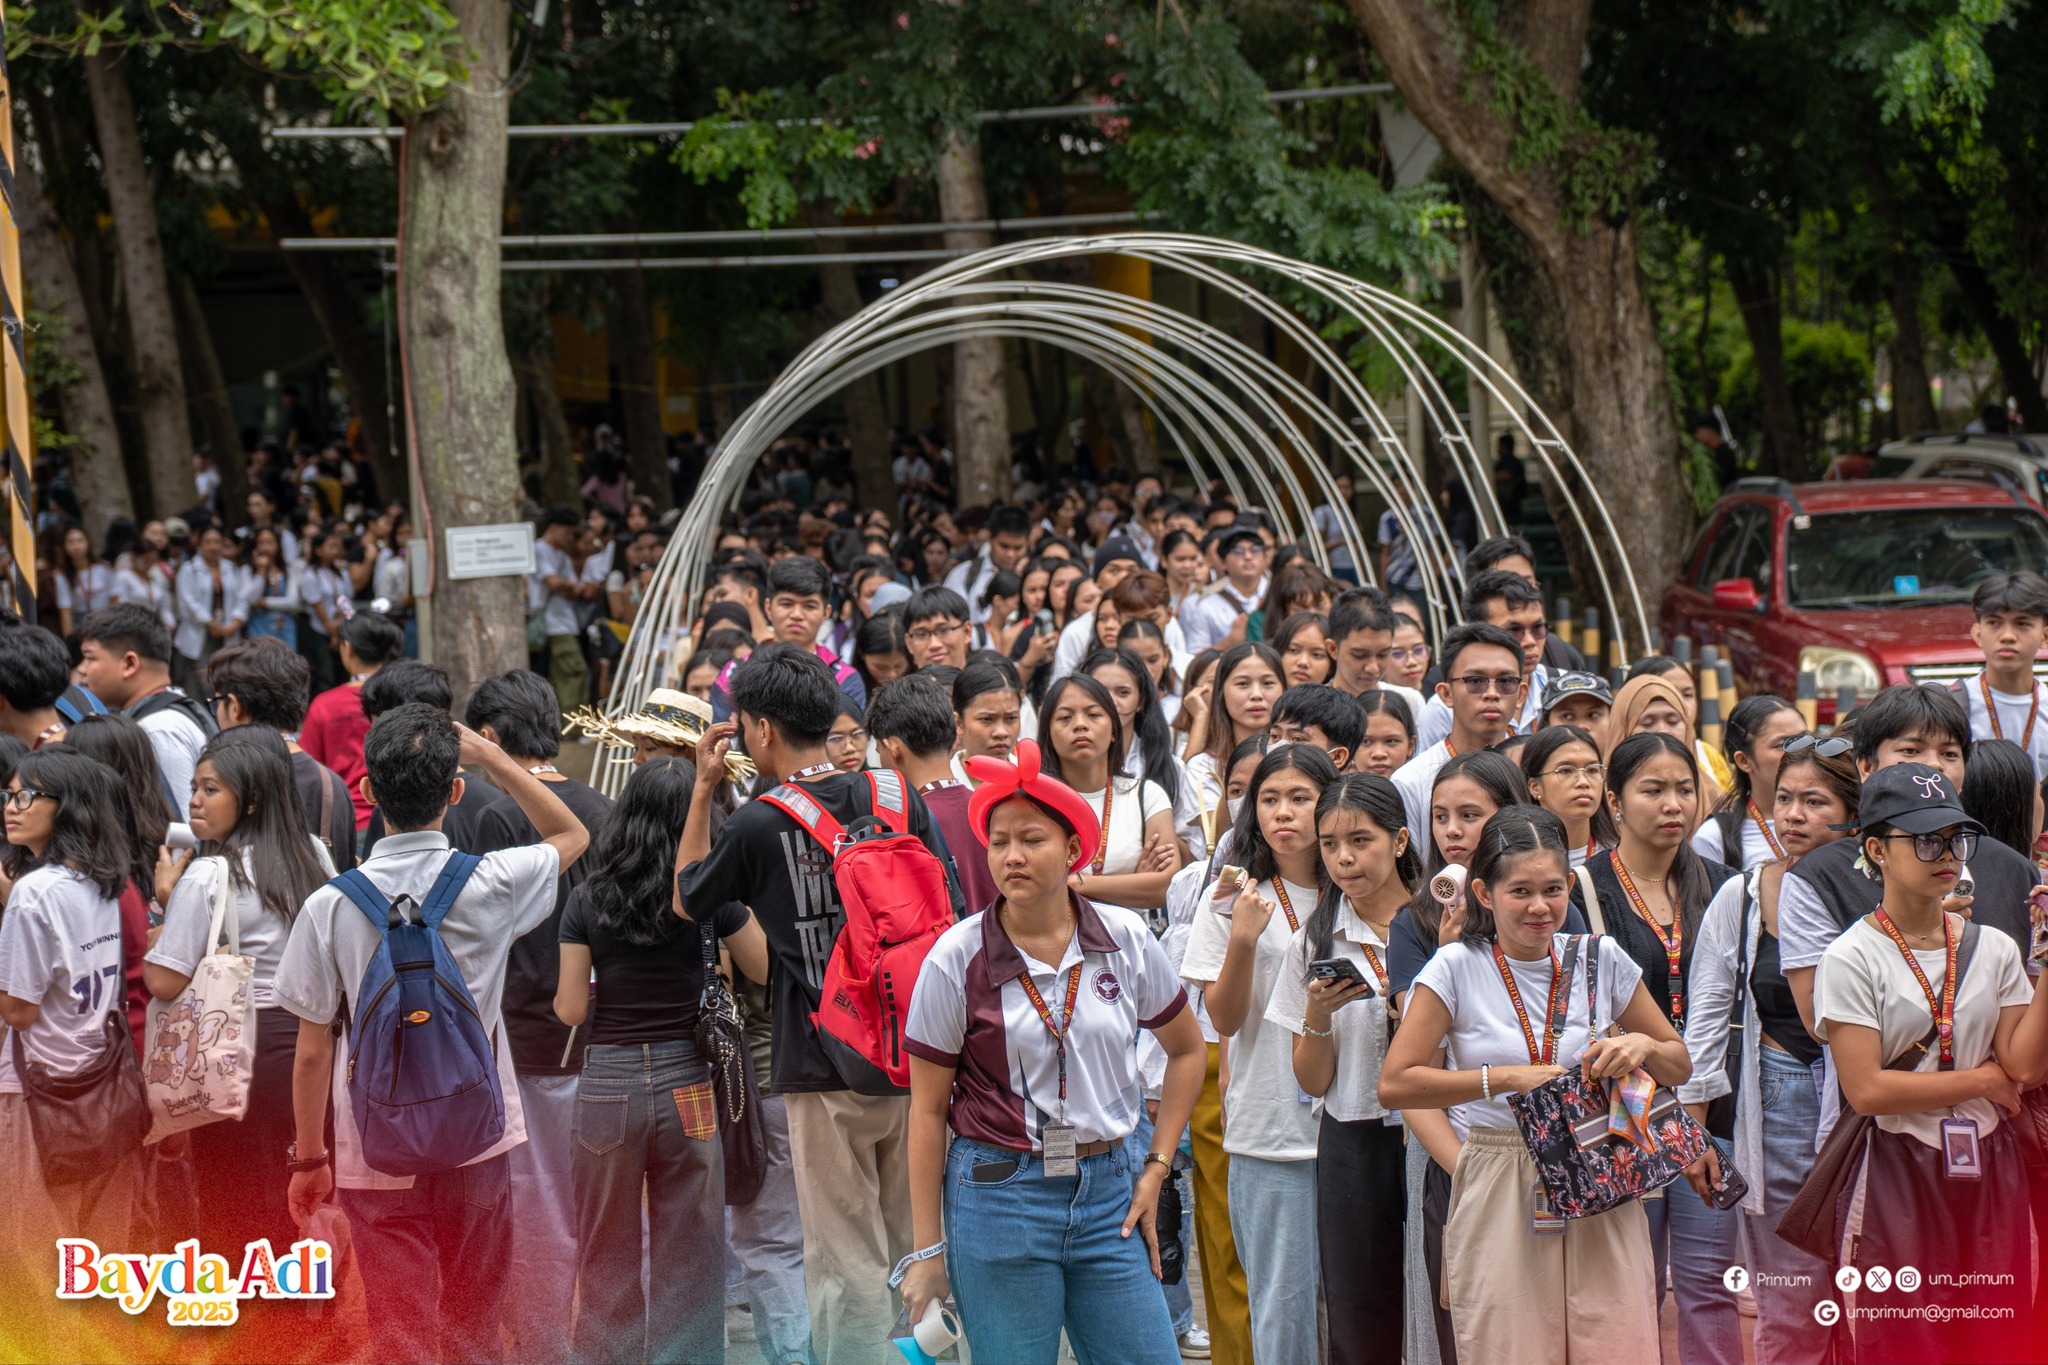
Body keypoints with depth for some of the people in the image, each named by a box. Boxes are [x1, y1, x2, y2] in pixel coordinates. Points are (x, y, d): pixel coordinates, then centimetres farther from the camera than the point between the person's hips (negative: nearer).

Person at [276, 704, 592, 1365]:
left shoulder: (330, 906, -10)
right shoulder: (491, 884, -9)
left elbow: (313, 1049, -4)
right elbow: (570, 835, 13)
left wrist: (308, 1157, 8)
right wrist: (491, 756, 8)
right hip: (478, 1145, 1)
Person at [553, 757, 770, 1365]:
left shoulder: (587, 902, -4)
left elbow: (570, 1009, -3)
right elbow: (766, 969, 7)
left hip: (607, 1086, 1)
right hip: (687, 1085, 0)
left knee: (606, 1258, 13)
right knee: (688, 1258, 8)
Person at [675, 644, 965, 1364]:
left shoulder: (756, 826, -10)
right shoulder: (898, 796, 0)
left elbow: (688, 896, 10)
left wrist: (703, 789, 12)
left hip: (825, 1075, -4)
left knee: (848, 1266, 2)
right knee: (917, 1251, 15)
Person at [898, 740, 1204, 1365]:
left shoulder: (1125, 939, 0)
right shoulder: (957, 958, -6)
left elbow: (1187, 1050, 16)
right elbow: (928, 1110, -1)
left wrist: (1156, 1168, 9)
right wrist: (928, 1248, -1)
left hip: (1109, 1191, 2)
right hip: (998, 1193, -2)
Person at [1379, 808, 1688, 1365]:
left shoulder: (1600, 959, 6)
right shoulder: (1458, 968, -3)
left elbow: (1680, 1068, 16)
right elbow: (1394, 1084, -7)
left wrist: (1643, 1046, -7)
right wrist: (1505, 1077, -12)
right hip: (1499, 1200, -2)